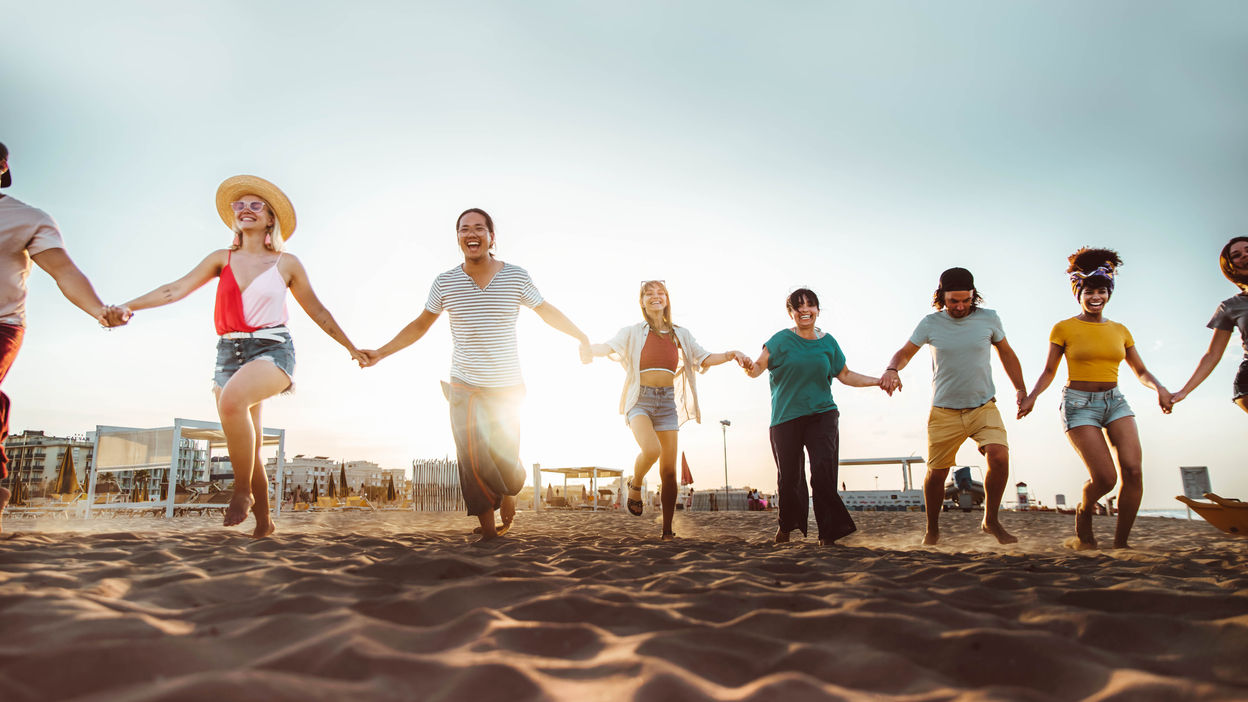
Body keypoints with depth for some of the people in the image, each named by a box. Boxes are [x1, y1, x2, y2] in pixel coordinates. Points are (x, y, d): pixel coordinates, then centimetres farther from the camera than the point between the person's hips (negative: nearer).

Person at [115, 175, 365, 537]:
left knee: (233, 399, -34)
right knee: (247, 449, 4)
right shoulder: (222, 259, 12)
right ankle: (263, 520, 20)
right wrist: (129, 306, -8)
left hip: (272, 349, -4)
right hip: (229, 353, 4)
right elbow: (176, 289, 5)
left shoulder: (286, 263, 6)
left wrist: (352, 348, 14)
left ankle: (242, 491, -19)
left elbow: (317, 311, 12)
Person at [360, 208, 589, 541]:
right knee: (473, 459, -8)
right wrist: (380, 353, 6)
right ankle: (488, 529, 6)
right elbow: (420, 325, 10)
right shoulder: (445, 282, 0)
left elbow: (548, 312, 9)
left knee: (505, 458, 1)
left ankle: (508, 493, 37)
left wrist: (582, 337, 5)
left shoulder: (516, 276, -3)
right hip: (465, 387, 0)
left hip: (507, 388, 0)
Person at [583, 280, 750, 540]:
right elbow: (609, 347, -11)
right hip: (640, 399, -3)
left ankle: (667, 530, 9)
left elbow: (704, 358, 13)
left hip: (667, 401, 3)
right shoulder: (633, 332, 4)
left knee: (669, 470, -2)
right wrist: (589, 348, -33)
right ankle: (635, 485, 2)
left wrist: (730, 354, -4)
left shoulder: (680, 334, 14)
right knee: (651, 449, -30)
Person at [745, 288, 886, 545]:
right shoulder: (781, 340, -1)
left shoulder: (828, 342, 8)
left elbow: (845, 375, 17)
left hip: (821, 414, 1)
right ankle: (787, 524, 28)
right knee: (788, 475, 3)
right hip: (786, 417, -1)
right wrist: (748, 366, -31)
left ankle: (829, 530, -4)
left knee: (823, 469, -15)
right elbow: (757, 368, -8)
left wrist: (878, 381, 9)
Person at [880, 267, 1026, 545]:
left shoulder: (989, 319, 0)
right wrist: (892, 369, -17)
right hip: (944, 411, 0)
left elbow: (1006, 354, 14)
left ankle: (991, 520, -1)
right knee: (936, 471, 2)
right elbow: (905, 352, 5)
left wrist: (1021, 390, 11)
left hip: (983, 407, 1)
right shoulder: (930, 324, -4)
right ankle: (932, 529, 24)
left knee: (999, 455, -22)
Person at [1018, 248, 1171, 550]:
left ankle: (1121, 542, -1)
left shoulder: (1119, 330, 12)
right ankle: (1083, 514, 19)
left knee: (1133, 470, -16)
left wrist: (1159, 387, -6)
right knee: (1104, 478, -16)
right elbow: (1049, 371, 3)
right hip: (1079, 404, -4)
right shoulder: (1064, 328, 1)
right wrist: (1032, 396, -13)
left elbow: (1141, 371, 15)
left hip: (1115, 401, 4)